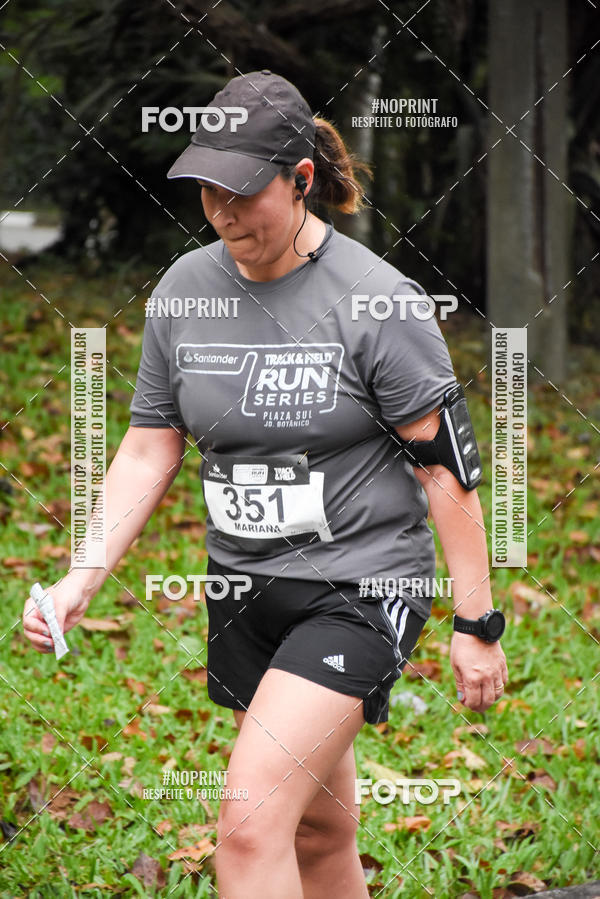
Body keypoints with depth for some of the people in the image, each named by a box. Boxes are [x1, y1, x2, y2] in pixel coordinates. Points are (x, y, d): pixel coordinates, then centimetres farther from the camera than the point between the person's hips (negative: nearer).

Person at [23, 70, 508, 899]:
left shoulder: (376, 299, -14)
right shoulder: (184, 291, 2)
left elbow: (447, 467, -10)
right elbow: (148, 453, 7)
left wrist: (475, 625, -10)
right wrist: (79, 582, -5)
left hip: (359, 588, -6)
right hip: (243, 592, 6)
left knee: (252, 820, -18)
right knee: (319, 828, 15)